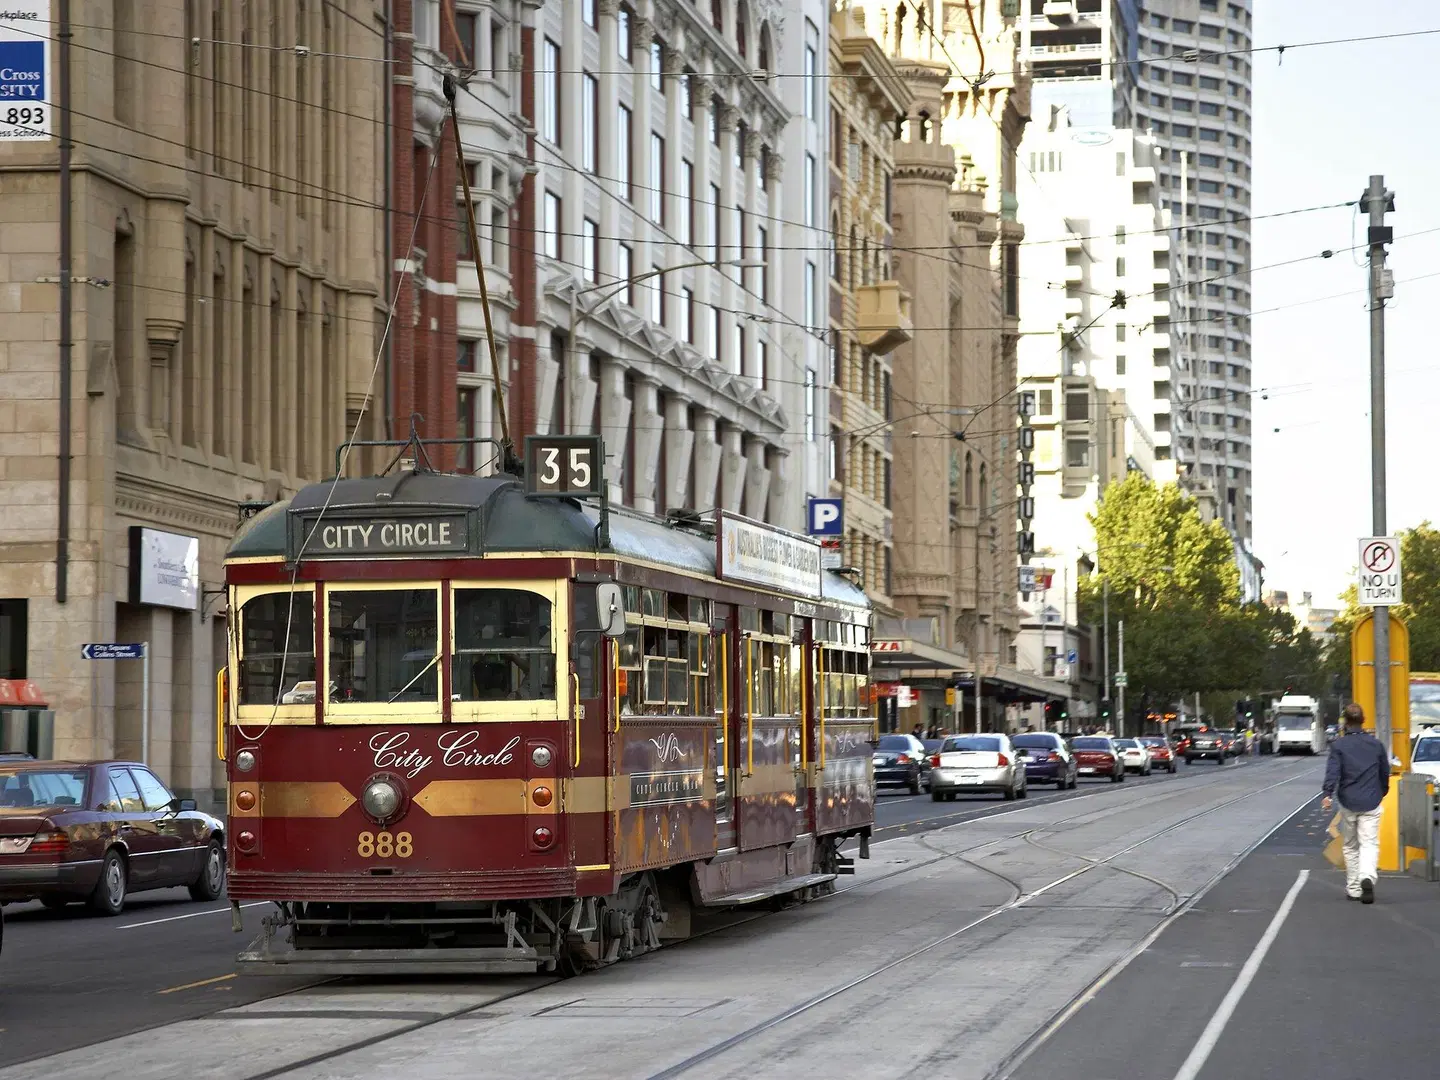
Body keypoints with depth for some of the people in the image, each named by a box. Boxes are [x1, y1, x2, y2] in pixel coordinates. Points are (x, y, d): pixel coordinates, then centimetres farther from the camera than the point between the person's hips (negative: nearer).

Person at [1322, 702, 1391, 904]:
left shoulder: (1338, 745, -2)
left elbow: (1332, 771, -15)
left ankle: (1353, 889, 18)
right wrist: (1382, 792, 31)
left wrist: (1328, 795, -22)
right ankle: (1367, 877, -31)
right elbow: (1385, 772, 15)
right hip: (1371, 803, 0)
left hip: (1348, 802, 0)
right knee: (1369, 844, -4)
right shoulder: (1376, 744, 5)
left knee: (1350, 846, 13)